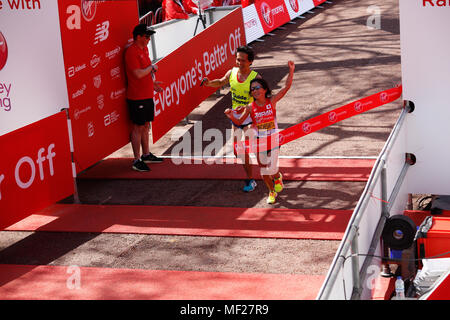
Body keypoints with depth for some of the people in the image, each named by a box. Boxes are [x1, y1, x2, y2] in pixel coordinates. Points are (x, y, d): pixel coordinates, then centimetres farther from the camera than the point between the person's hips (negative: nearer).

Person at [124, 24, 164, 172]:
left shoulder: (144, 49, 12)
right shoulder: (131, 52, -18)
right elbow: (138, 74, -25)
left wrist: (152, 83, 18)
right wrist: (152, 67, -11)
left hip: (147, 95, 9)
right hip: (137, 97, -9)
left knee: (146, 125, 16)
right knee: (138, 127, -4)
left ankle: (146, 154, 27)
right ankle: (137, 160, 2)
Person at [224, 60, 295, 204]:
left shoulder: (272, 101, -8)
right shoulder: (250, 107, -7)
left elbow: (286, 87, -14)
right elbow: (239, 122, 2)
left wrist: (291, 71, -24)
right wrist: (231, 115, -19)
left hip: (273, 139, -1)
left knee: (272, 169, -8)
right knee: (263, 171, 9)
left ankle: (278, 176, 30)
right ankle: (272, 192, 34)